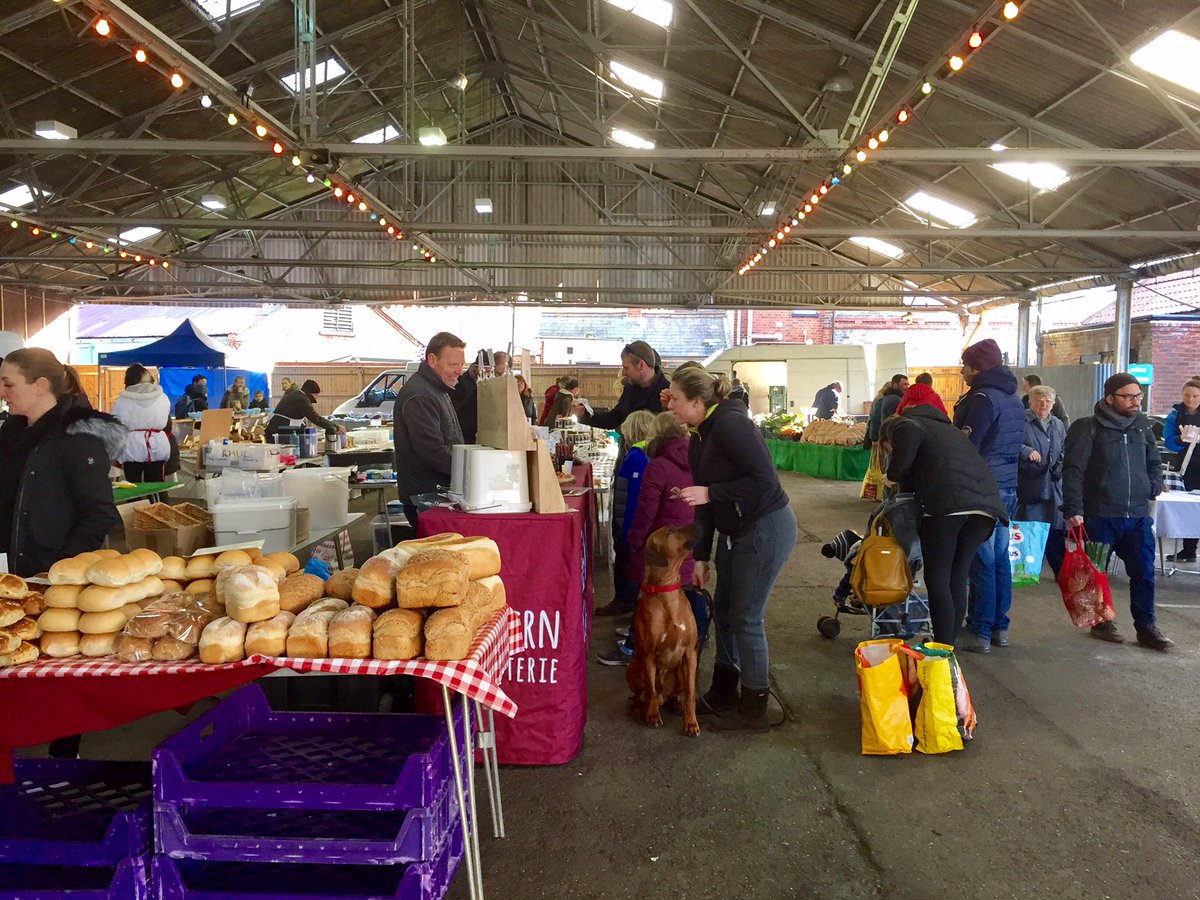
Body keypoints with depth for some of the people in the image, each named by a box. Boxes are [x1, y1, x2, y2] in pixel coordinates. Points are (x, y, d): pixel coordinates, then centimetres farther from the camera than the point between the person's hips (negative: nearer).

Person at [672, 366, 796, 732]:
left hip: (766, 530, -9)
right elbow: (705, 504, 13)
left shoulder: (730, 424, -21)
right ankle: (723, 694, 34)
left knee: (746, 618, -2)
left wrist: (711, 493, -25)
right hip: (735, 531, 10)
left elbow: (765, 480, -26)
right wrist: (701, 556, 14)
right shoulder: (699, 440, 8)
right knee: (723, 610, 16)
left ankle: (753, 709, 15)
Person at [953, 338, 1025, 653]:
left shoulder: (981, 399, -15)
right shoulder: (1013, 399, 14)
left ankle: (979, 632, 0)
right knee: (1000, 557, 14)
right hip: (1009, 487, 9)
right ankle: (999, 627, 21)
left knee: (981, 561, -5)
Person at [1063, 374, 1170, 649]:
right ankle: (1101, 621, 23)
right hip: (1099, 516, -4)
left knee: (1144, 573, 5)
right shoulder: (1087, 428, -7)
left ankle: (1146, 627, 16)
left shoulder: (1142, 425, 10)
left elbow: (1154, 462, 24)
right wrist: (1073, 510, -18)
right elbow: (1073, 471, -12)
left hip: (1138, 516, 5)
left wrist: (1153, 486, 5)